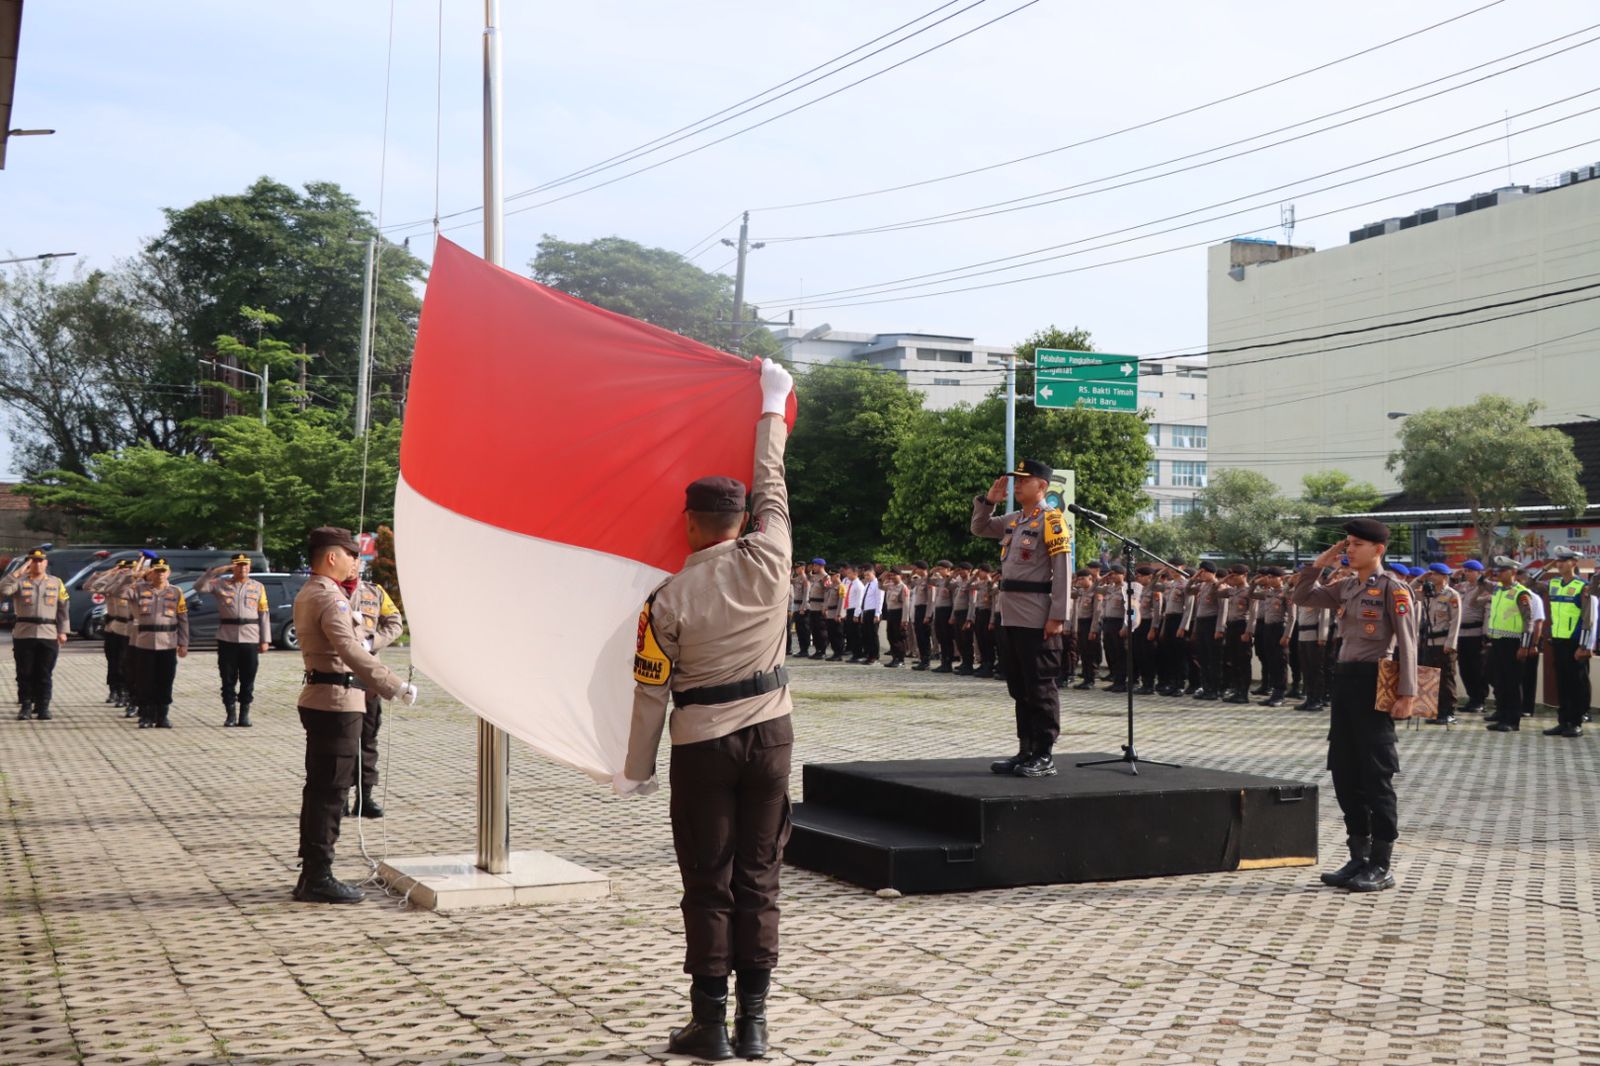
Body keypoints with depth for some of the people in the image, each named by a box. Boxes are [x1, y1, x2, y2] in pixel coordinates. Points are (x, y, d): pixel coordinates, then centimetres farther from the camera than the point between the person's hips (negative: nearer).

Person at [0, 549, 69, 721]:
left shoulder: (56, 582, 11)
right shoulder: (20, 581, 5)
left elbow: (63, 608, 11)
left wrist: (63, 631, 5)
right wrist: (18, 572, -18)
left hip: (49, 635, 1)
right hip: (23, 634, -1)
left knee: (45, 675, 2)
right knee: (25, 674, 4)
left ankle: (43, 707, 9)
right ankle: (25, 707, 12)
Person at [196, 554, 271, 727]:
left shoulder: (258, 587, 8)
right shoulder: (220, 584, 5)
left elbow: (264, 614, 6)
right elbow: (199, 586, -8)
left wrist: (265, 640, 1)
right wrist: (217, 570, -14)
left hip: (250, 641, 1)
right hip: (227, 640, 0)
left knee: (248, 680, 4)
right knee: (228, 680, 4)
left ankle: (244, 715, 12)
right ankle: (230, 715, 12)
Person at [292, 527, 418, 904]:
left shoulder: (307, 594, 15)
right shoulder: (329, 598, -18)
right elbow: (351, 652, -31)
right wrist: (396, 687, -36)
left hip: (318, 699, 11)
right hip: (337, 702, -11)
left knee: (319, 789, 15)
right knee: (330, 791, -6)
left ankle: (311, 874, 21)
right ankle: (319, 878, -2)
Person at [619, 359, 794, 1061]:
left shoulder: (669, 600, -10)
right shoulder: (768, 558, -6)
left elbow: (652, 692, -5)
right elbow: (771, 488, 11)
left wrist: (636, 769, 7)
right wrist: (772, 408, 23)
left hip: (703, 745, -3)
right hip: (770, 734, 3)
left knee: (707, 886, 5)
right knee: (759, 878, 8)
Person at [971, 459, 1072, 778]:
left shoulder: (1051, 520, -9)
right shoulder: (1013, 520, 15)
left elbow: (1062, 572, -14)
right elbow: (979, 529, 30)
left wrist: (1058, 617, -19)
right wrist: (988, 500, 11)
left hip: (1037, 621, -8)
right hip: (1011, 619, 8)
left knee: (1040, 689, -2)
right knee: (1019, 689, 12)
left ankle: (1045, 757, 3)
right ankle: (1026, 752, 20)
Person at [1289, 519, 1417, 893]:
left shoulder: (1392, 588, -9)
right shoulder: (1347, 586, 13)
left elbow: (1407, 641, -13)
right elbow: (1300, 598, 23)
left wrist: (1407, 693, -19)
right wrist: (1319, 564, 10)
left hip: (1375, 683, -8)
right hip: (1345, 679, 8)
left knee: (1376, 776, -3)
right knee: (1345, 773, 11)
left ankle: (1382, 867, 5)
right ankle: (1359, 858, 21)